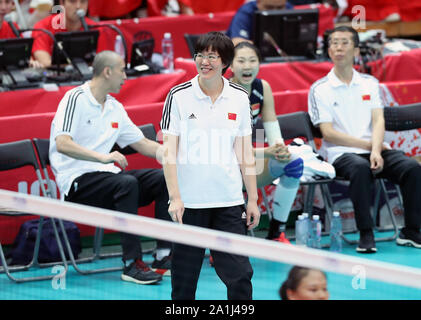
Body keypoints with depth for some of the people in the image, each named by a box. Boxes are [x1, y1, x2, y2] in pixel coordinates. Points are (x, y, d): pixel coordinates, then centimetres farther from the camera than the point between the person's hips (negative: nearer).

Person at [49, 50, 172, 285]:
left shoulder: (115, 108, 16)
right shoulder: (75, 99, -9)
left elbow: (143, 145, 22)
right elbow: (62, 144, -22)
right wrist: (103, 157, -32)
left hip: (105, 175, 8)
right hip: (76, 181, -8)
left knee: (163, 179, -9)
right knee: (127, 183, -34)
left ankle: (164, 257, -11)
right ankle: (132, 264, -33)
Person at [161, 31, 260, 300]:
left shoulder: (240, 98, 6)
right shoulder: (179, 96, -2)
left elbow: (245, 153, 10)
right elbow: (169, 152, -3)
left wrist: (253, 199, 7)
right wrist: (174, 198, -11)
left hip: (229, 202, 2)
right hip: (188, 202, -2)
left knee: (239, 273, -2)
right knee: (184, 277, 4)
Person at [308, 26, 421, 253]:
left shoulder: (369, 83, 15)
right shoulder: (320, 89, 3)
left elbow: (378, 121, 4)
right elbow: (328, 133, -4)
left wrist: (376, 151, -16)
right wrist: (368, 144, -9)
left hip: (373, 150, 4)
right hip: (341, 154, -4)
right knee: (361, 168, -38)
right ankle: (366, 234, -31)